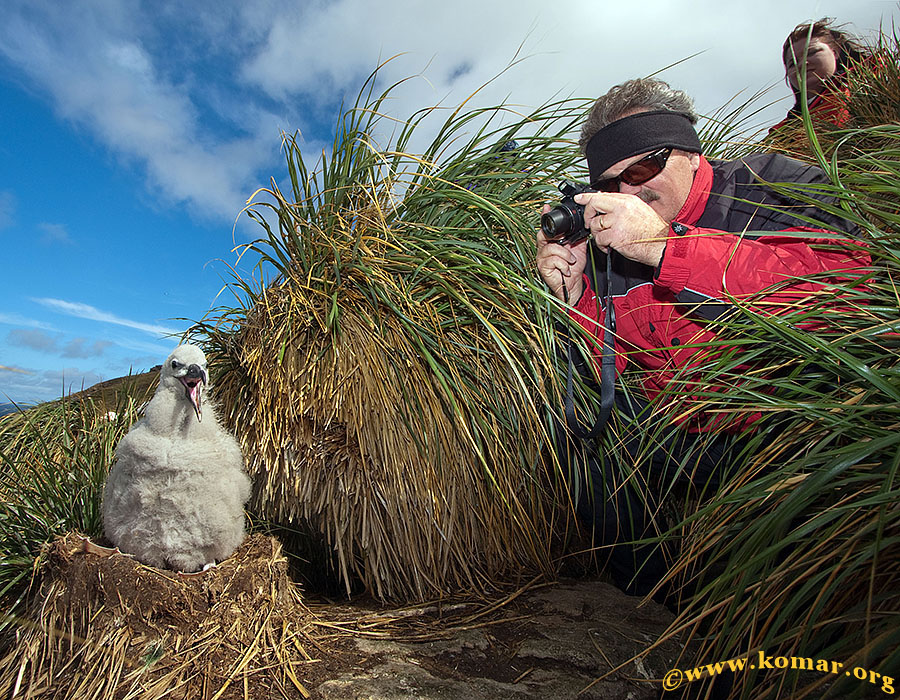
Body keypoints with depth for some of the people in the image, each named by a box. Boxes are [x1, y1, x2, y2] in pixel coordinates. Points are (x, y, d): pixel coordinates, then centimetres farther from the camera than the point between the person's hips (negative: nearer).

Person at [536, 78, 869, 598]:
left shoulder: (774, 185, -7)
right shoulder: (607, 249, 4)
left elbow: (846, 278, -28)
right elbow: (613, 367, 6)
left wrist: (666, 246, -31)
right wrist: (578, 295, -12)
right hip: (690, 439, 5)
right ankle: (651, 595, 16)